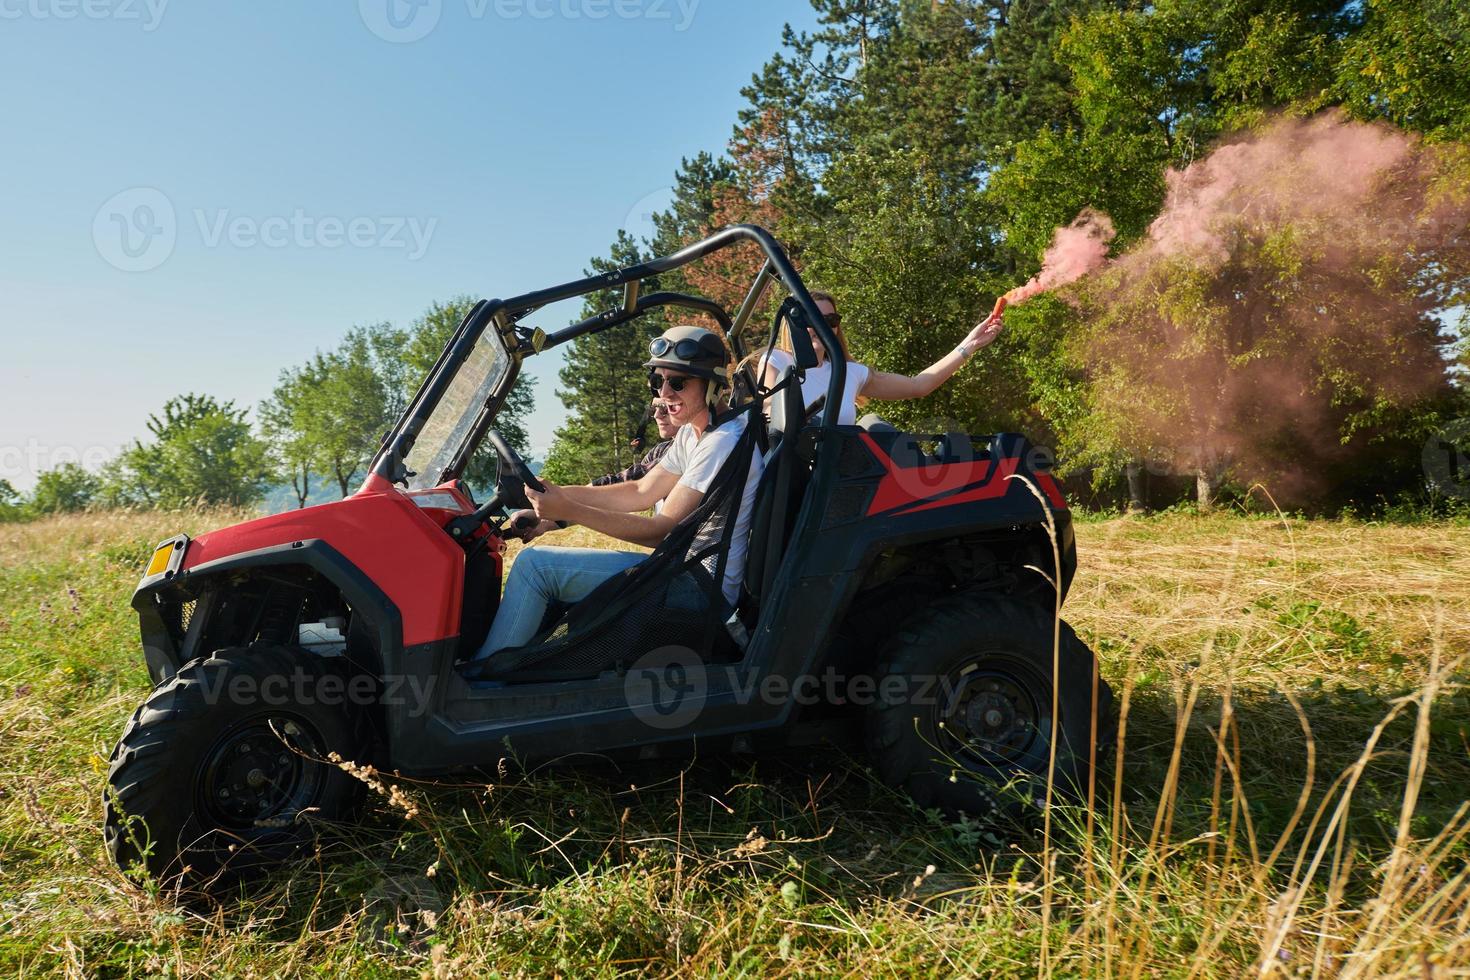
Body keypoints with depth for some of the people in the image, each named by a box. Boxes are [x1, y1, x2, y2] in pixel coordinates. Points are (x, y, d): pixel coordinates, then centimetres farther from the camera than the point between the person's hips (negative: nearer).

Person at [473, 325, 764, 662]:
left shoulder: (723, 442, -18)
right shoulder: (693, 432, 13)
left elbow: (662, 530, -21)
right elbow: (641, 492, 12)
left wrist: (569, 511, -24)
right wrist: (557, 493, 1)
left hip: (699, 591, -10)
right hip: (688, 572, 10)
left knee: (535, 564, -12)